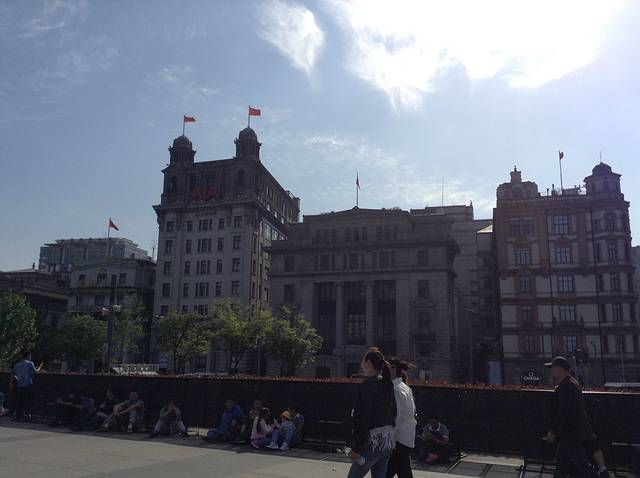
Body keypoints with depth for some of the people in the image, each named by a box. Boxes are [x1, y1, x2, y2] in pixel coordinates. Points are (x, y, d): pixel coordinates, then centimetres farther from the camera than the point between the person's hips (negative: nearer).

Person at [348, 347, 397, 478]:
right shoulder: (387, 385, 10)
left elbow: (364, 418, -18)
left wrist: (356, 447, -15)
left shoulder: (367, 385, -15)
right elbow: (393, 413, 14)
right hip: (388, 441, 8)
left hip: (373, 442, -8)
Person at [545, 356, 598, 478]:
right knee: (561, 466, 16)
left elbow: (564, 412, -24)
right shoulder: (573, 383, 14)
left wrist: (553, 431, -18)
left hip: (572, 434, -11)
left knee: (583, 467, -3)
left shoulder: (565, 386, -19)